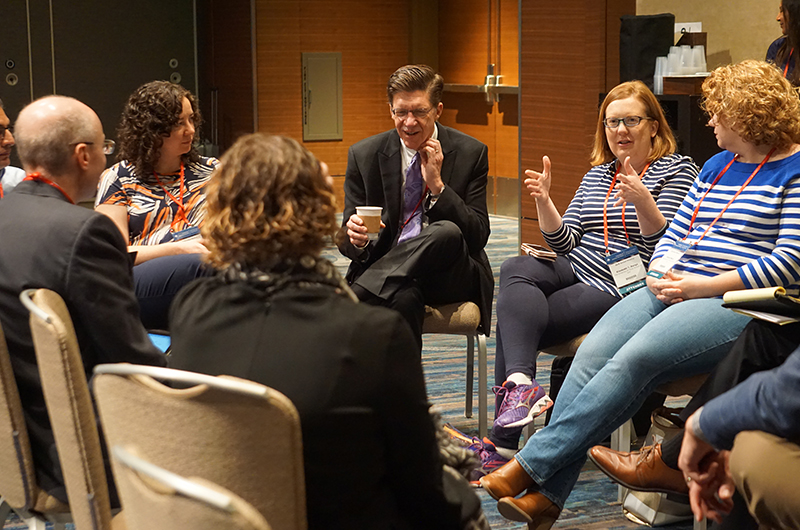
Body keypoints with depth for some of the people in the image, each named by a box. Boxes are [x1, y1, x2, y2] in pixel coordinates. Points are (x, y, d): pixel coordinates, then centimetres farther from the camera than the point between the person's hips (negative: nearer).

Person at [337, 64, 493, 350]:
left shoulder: (470, 153, 1)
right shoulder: (363, 155, 5)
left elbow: (478, 237, -3)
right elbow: (347, 241, 6)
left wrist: (437, 184, -14)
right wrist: (356, 238, -21)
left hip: (449, 275, 1)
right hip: (386, 268, -1)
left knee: (447, 232, -35)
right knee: (404, 296, -39)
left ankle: (356, 295, -32)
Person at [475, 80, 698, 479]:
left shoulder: (678, 170, 1)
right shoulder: (597, 174, 19)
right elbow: (564, 241, 12)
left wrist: (641, 201, -28)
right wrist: (544, 202, -7)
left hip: (625, 289, -6)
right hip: (574, 270, 6)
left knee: (513, 313, -22)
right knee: (515, 270, -25)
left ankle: (503, 440, -22)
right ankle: (520, 381, -39)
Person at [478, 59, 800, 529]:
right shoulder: (717, 165, 24)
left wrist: (703, 286, -14)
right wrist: (661, 273, 0)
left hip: (737, 304, -7)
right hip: (673, 291, 7)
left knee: (634, 359, -30)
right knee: (592, 354, -20)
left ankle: (529, 464, -28)